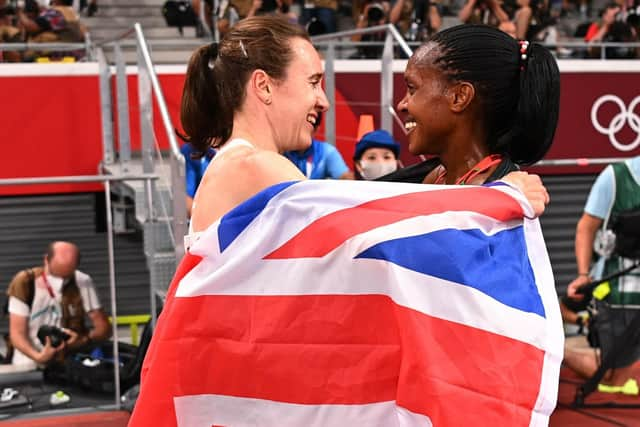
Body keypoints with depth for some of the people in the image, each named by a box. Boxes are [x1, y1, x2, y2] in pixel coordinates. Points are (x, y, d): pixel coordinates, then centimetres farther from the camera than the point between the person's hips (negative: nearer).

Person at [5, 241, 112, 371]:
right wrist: (38, 356, -28)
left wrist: (84, 340, -22)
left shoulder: (82, 282, -5)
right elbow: (17, 333, -10)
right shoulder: (25, 282, -8)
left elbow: (104, 328, -2)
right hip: (29, 367, 0)